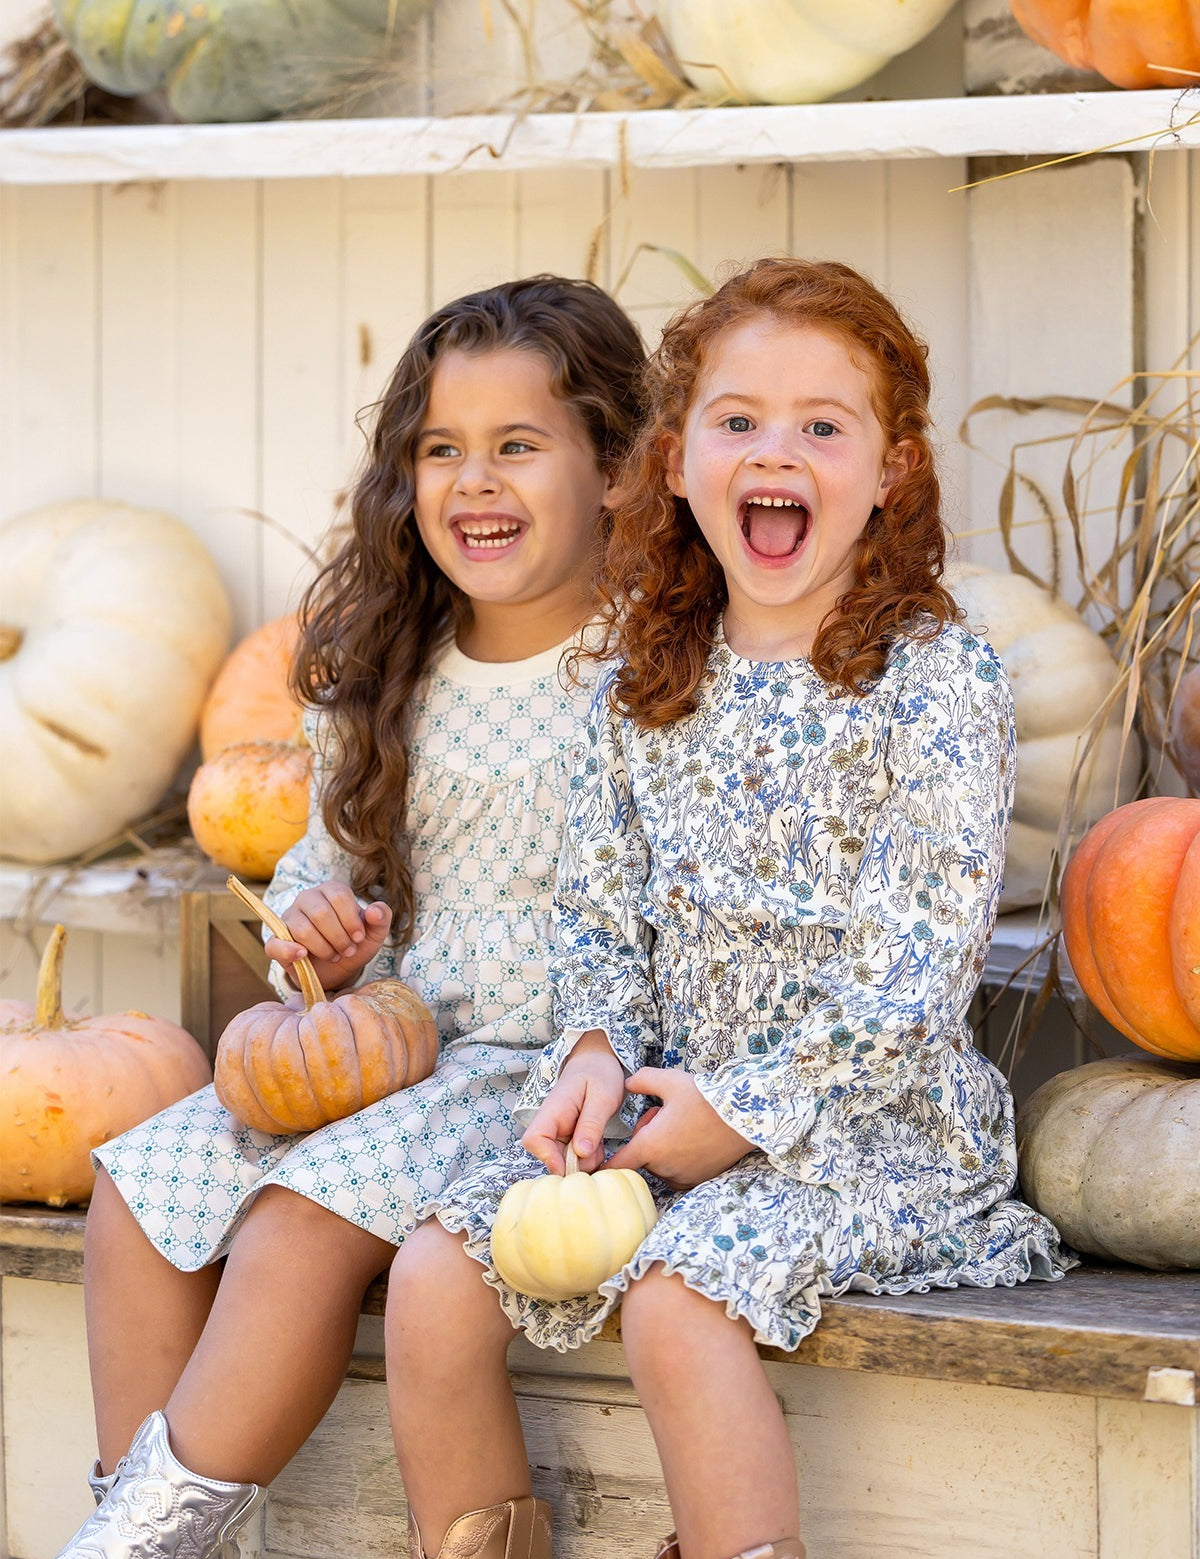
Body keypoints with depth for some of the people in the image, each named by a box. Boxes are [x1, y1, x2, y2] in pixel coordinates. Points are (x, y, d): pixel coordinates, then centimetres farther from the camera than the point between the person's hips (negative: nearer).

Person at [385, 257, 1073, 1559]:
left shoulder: (935, 685, -9)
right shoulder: (640, 691, 9)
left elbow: (914, 972, -15)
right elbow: (599, 914, 13)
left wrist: (741, 1110, -16)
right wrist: (595, 1052, -7)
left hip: (863, 1119, -6)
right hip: (662, 1100, 6)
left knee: (677, 1301, -30)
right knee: (431, 1279, -10)